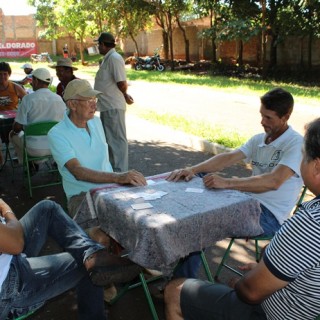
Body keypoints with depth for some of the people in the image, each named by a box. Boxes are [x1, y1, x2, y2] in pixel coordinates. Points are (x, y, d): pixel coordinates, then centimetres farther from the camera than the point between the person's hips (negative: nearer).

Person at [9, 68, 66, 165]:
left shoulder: (28, 99, -15)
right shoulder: (59, 99, -4)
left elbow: (17, 127, -12)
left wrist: (14, 131, 11)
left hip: (35, 149, -4)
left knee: (13, 134, 27)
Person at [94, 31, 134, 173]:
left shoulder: (114, 58, -16)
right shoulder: (107, 59, 16)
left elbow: (122, 84, -20)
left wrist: (125, 96, -4)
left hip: (113, 107, -10)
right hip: (107, 106, 10)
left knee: (117, 140, -4)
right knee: (108, 139, 18)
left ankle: (120, 171, 4)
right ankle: (111, 167, 31)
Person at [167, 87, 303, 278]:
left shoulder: (297, 144, -14)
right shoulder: (259, 139, 10)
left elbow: (273, 181, -30)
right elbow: (229, 158, -3)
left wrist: (227, 182, -40)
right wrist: (193, 169, -19)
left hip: (270, 216, -8)